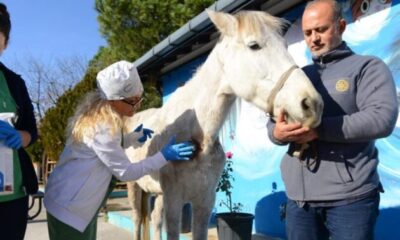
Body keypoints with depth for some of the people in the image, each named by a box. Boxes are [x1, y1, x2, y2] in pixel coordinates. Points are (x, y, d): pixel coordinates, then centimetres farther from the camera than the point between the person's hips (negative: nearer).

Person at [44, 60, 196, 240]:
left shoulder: (97, 115, -1)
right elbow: (125, 172, -23)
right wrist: (164, 156, -22)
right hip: (68, 206, -9)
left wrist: (133, 138, 4)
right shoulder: (101, 127, -28)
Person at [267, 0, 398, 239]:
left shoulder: (368, 67, 0)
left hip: (350, 196, -4)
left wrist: (319, 129, -22)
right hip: (298, 197, 5)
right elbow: (274, 123, 11)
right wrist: (277, 132, -13)